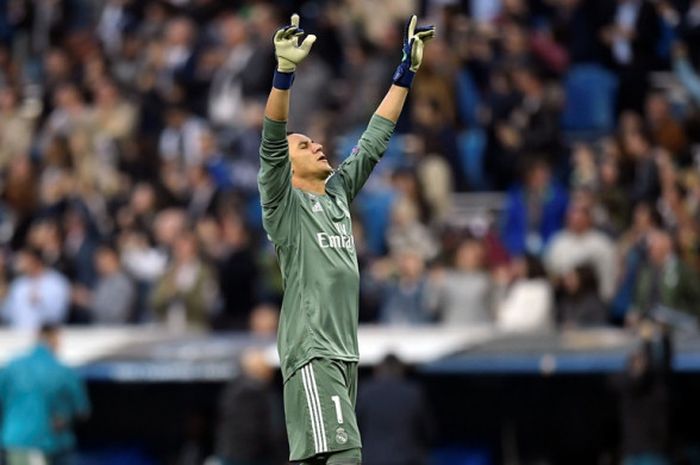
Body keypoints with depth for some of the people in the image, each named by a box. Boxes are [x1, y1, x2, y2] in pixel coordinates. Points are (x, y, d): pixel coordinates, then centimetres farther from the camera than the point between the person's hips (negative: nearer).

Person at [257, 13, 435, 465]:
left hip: (346, 349, 8)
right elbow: (272, 145, -16)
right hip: (311, 350, -8)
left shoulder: (339, 192, 19)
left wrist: (407, 71, 21)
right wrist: (285, 71, -27)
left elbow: (375, 139, 22)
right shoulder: (284, 203, -1)